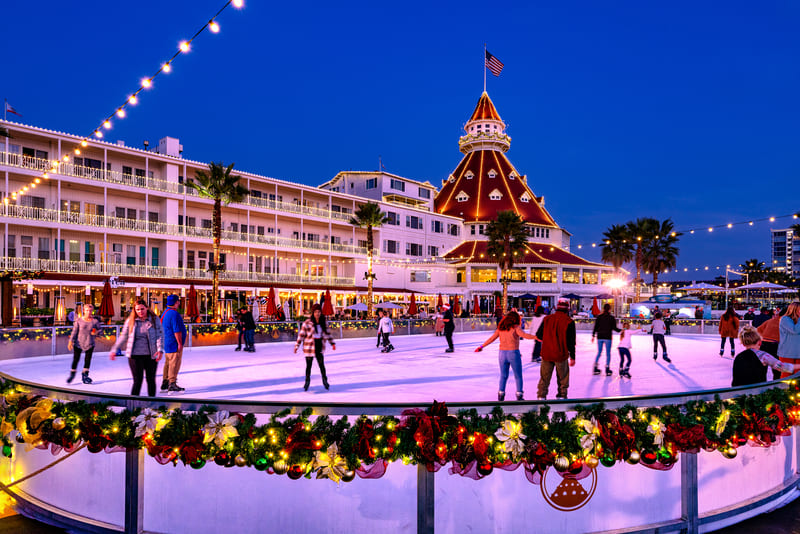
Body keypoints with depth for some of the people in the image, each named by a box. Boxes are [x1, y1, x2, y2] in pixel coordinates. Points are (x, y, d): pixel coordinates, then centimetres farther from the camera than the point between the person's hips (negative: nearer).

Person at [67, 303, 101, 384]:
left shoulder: (95, 321, 0)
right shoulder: (79, 320, -1)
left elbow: (99, 330, 10)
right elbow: (74, 331, 1)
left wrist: (96, 332, -13)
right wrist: (71, 341, -6)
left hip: (89, 343, 0)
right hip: (79, 342, 0)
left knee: (87, 359, 3)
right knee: (76, 358, 4)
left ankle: (85, 375, 17)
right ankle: (72, 374, 23)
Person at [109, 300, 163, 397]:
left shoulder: (154, 320, 1)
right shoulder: (130, 320, 5)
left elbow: (160, 335, -4)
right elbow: (123, 336, 13)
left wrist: (160, 349, -18)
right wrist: (114, 350, 10)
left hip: (151, 355, 0)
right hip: (135, 355, 0)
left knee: (151, 380, 8)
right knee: (137, 380, -5)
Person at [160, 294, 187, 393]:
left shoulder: (165, 312, 15)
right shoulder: (174, 314, -18)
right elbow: (177, 330, -21)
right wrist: (179, 343, -19)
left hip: (167, 343, 10)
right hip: (174, 344, -10)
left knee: (168, 363, 16)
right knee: (175, 364, -7)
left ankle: (165, 384, 22)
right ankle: (172, 384, -8)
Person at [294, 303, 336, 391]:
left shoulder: (323, 322, 3)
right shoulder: (307, 323, -11)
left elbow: (327, 333, 12)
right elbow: (301, 334, -7)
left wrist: (332, 343, 6)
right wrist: (297, 346, -7)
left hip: (319, 347, 3)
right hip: (309, 347, -3)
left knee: (322, 365, 1)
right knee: (308, 365, 7)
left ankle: (325, 381, 20)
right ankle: (307, 381, 25)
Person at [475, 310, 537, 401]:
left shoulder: (501, 328, 8)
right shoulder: (516, 327, -6)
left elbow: (491, 338, 10)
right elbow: (524, 335, -23)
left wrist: (482, 347, 18)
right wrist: (536, 337, -30)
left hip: (502, 353, 4)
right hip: (513, 353, -4)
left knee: (503, 375, 15)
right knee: (518, 376, 9)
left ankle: (501, 393, 9)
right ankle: (519, 395, 7)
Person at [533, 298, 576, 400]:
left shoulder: (547, 319, -1)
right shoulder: (569, 322, -10)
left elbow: (538, 336, 5)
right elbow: (571, 342, -9)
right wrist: (572, 357, -1)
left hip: (546, 354, 3)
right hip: (561, 355, -3)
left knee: (544, 377, 13)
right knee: (563, 377, 13)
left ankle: (541, 396, 13)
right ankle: (561, 395, 17)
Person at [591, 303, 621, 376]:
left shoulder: (599, 317, 2)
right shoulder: (611, 317, -6)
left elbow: (595, 327, 3)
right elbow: (614, 328, -7)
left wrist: (593, 335, 10)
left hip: (600, 337, 3)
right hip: (607, 337, -3)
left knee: (599, 352, 13)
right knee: (608, 353, 5)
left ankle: (595, 368, 11)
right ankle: (607, 369, 4)